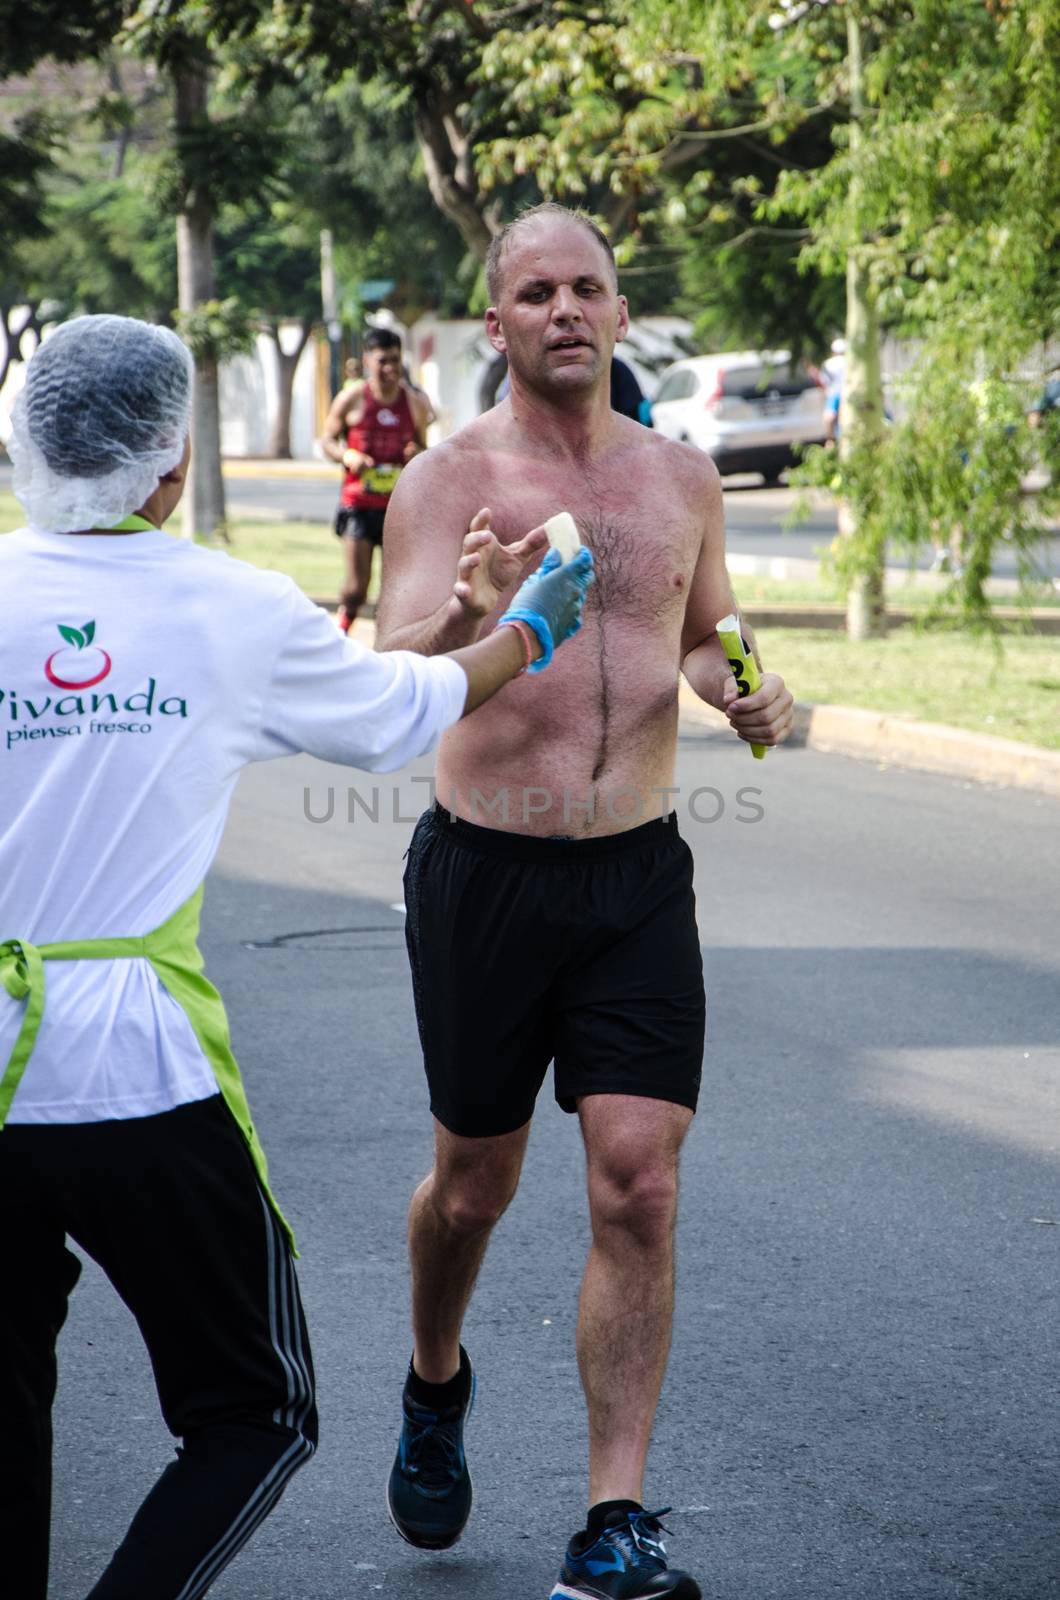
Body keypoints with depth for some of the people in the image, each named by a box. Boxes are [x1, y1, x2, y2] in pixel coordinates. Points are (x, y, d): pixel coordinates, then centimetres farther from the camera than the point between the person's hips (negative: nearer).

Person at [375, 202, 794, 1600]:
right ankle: (436, 1386, 43)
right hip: (487, 870, -2)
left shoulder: (681, 477, 6)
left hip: (640, 873, 3)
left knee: (640, 1187, -7)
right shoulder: (449, 479, -7)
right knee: (473, 1185, 10)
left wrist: (743, 689, 1)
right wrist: (465, 619, -40)